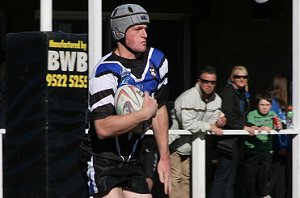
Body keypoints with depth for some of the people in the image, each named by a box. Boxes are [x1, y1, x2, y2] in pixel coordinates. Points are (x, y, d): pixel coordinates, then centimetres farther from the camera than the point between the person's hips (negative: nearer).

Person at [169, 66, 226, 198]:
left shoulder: (216, 99, -2)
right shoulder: (188, 97, -26)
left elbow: (212, 122, 2)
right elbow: (187, 124, -33)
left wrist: (218, 122, -21)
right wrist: (210, 126, -30)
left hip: (190, 145, 8)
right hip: (175, 141, -8)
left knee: (187, 177, 14)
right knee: (175, 176, -11)